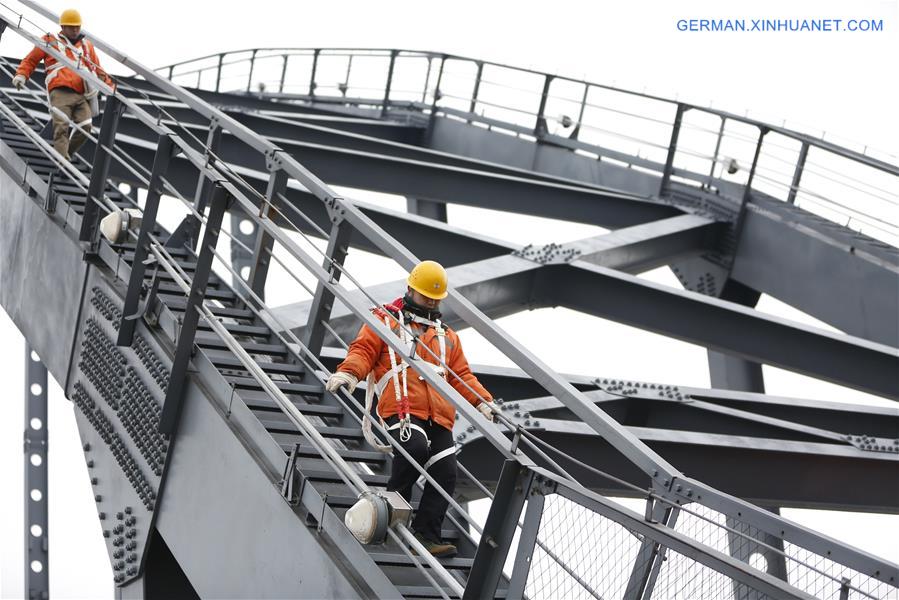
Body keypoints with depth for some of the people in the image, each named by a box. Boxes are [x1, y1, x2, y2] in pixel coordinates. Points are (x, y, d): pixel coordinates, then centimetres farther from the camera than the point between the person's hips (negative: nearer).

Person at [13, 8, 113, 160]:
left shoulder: (86, 45, 27)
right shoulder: (49, 41, 17)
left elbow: (97, 69, 31)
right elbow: (30, 60, 19)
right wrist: (21, 75, 2)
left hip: (81, 94, 3)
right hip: (61, 92, -3)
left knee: (85, 126, -15)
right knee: (62, 127, -19)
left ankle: (65, 154, 3)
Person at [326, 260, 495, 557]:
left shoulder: (447, 336, 31)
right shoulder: (386, 320, 17)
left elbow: (461, 375, 27)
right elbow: (364, 350, 5)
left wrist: (482, 401, 9)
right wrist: (349, 372, -16)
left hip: (438, 416, 6)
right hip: (401, 407, -5)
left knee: (445, 473, -9)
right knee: (415, 448, -33)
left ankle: (425, 536, -6)